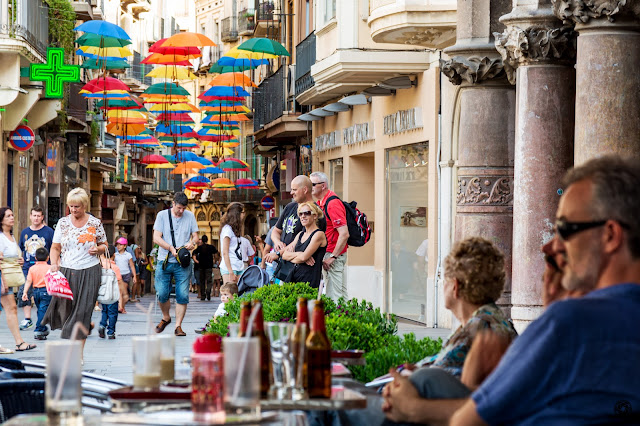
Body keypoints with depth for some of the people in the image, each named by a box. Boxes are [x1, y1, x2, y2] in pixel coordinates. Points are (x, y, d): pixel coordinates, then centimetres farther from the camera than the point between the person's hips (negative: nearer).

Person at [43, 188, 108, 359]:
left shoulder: (95, 223, 2)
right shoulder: (63, 222, 6)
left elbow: (104, 245, 13)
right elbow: (55, 247, 8)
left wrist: (98, 249, -9)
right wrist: (54, 264, -9)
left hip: (89, 272, -2)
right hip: (66, 271, 2)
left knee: (82, 311, -6)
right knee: (65, 309, -3)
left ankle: (79, 353, 0)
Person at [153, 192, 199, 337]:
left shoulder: (190, 216, 8)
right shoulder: (162, 215, 2)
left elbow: (195, 236, 12)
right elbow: (156, 238, -4)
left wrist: (192, 243, -12)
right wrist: (171, 248, -17)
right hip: (164, 261, -1)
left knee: (183, 295, -6)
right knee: (162, 294, -3)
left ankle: (178, 326, 1)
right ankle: (166, 318, 24)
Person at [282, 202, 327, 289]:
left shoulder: (319, 234, -6)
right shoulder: (300, 235, 18)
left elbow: (304, 257, -14)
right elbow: (284, 255, 11)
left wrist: (291, 257, 5)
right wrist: (299, 254, -7)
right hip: (295, 276, 7)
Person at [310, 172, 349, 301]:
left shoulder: (333, 204, -19)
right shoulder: (320, 203, 13)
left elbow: (344, 234, -24)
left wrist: (333, 257, -22)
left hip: (334, 254, -10)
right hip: (326, 254, 10)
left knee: (334, 296, -9)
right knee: (341, 294, 14)